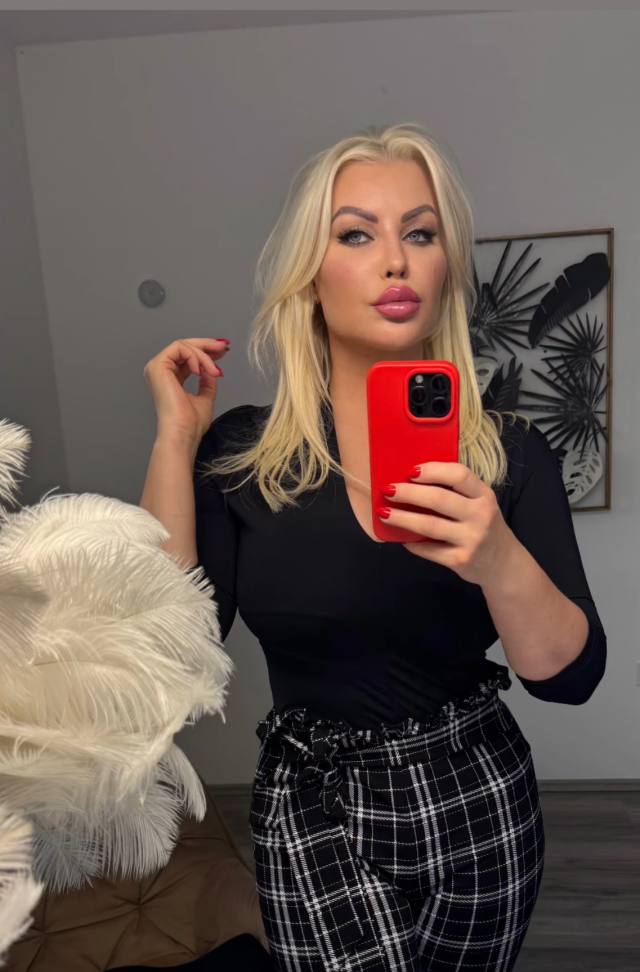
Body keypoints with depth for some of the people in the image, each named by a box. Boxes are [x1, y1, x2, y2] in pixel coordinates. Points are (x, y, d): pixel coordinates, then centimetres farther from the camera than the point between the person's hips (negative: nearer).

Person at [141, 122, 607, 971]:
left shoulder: (509, 451, -8)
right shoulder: (241, 451, -7)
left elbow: (572, 676, -10)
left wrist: (502, 563, -30)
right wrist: (176, 440, -14)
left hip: (476, 803, 1)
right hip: (311, 807, 0)